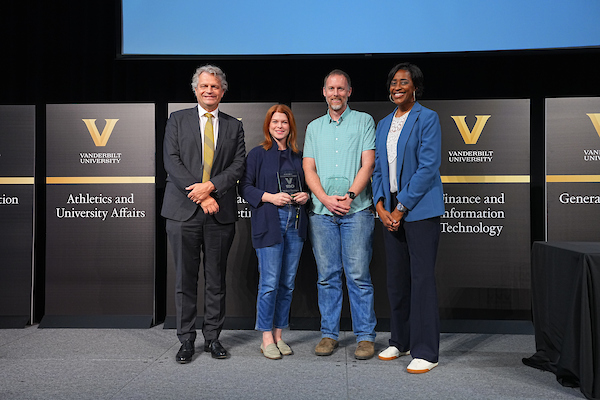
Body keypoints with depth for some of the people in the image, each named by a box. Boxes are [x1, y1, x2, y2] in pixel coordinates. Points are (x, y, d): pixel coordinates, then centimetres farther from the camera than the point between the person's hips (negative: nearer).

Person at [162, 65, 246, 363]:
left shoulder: (234, 126, 12)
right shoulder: (177, 120, 9)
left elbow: (238, 166, 3)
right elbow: (172, 162, -2)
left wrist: (210, 186, -14)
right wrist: (200, 197, -11)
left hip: (220, 213, 1)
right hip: (183, 211, -1)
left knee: (216, 279, 8)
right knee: (185, 279, 4)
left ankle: (213, 337, 20)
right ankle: (186, 339, 15)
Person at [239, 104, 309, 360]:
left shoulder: (298, 155, 15)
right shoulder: (258, 154, 3)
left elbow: (308, 184, 23)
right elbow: (245, 187, -1)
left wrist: (306, 195, 1)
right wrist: (270, 197, -14)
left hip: (295, 223, 5)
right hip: (269, 223, -4)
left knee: (287, 283, 7)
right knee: (270, 283, -7)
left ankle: (279, 335, 19)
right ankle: (267, 339, 6)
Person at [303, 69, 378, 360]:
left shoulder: (364, 121, 9)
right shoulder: (314, 127, 18)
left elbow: (367, 165, -1)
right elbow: (309, 169, 9)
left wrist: (350, 195, -14)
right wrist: (326, 199, -7)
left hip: (356, 209, -3)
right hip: (321, 211, 3)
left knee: (358, 275, -3)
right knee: (327, 275, 6)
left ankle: (365, 335, 7)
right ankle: (329, 333, 16)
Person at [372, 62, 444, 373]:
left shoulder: (427, 119, -4)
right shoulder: (383, 125, 16)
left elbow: (428, 166, -12)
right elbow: (377, 168, 15)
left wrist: (402, 207, -14)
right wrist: (381, 206, 0)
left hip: (419, 208, -6)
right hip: (390, 210, 7)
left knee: (422, 278, -5)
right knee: (396, 276, 12)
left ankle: (425, 351, 5)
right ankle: (400, 342, 26)